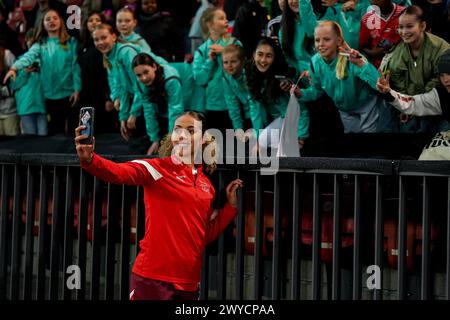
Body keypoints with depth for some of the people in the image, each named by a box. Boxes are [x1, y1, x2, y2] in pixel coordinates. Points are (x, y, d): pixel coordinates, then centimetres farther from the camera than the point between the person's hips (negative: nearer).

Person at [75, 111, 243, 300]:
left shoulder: (206, 185, 12)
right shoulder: (157, 168, -3)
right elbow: (118, 172, -23)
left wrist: (231, 205, 12)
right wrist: (89, 160, -41)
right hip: (153, 279, -5)